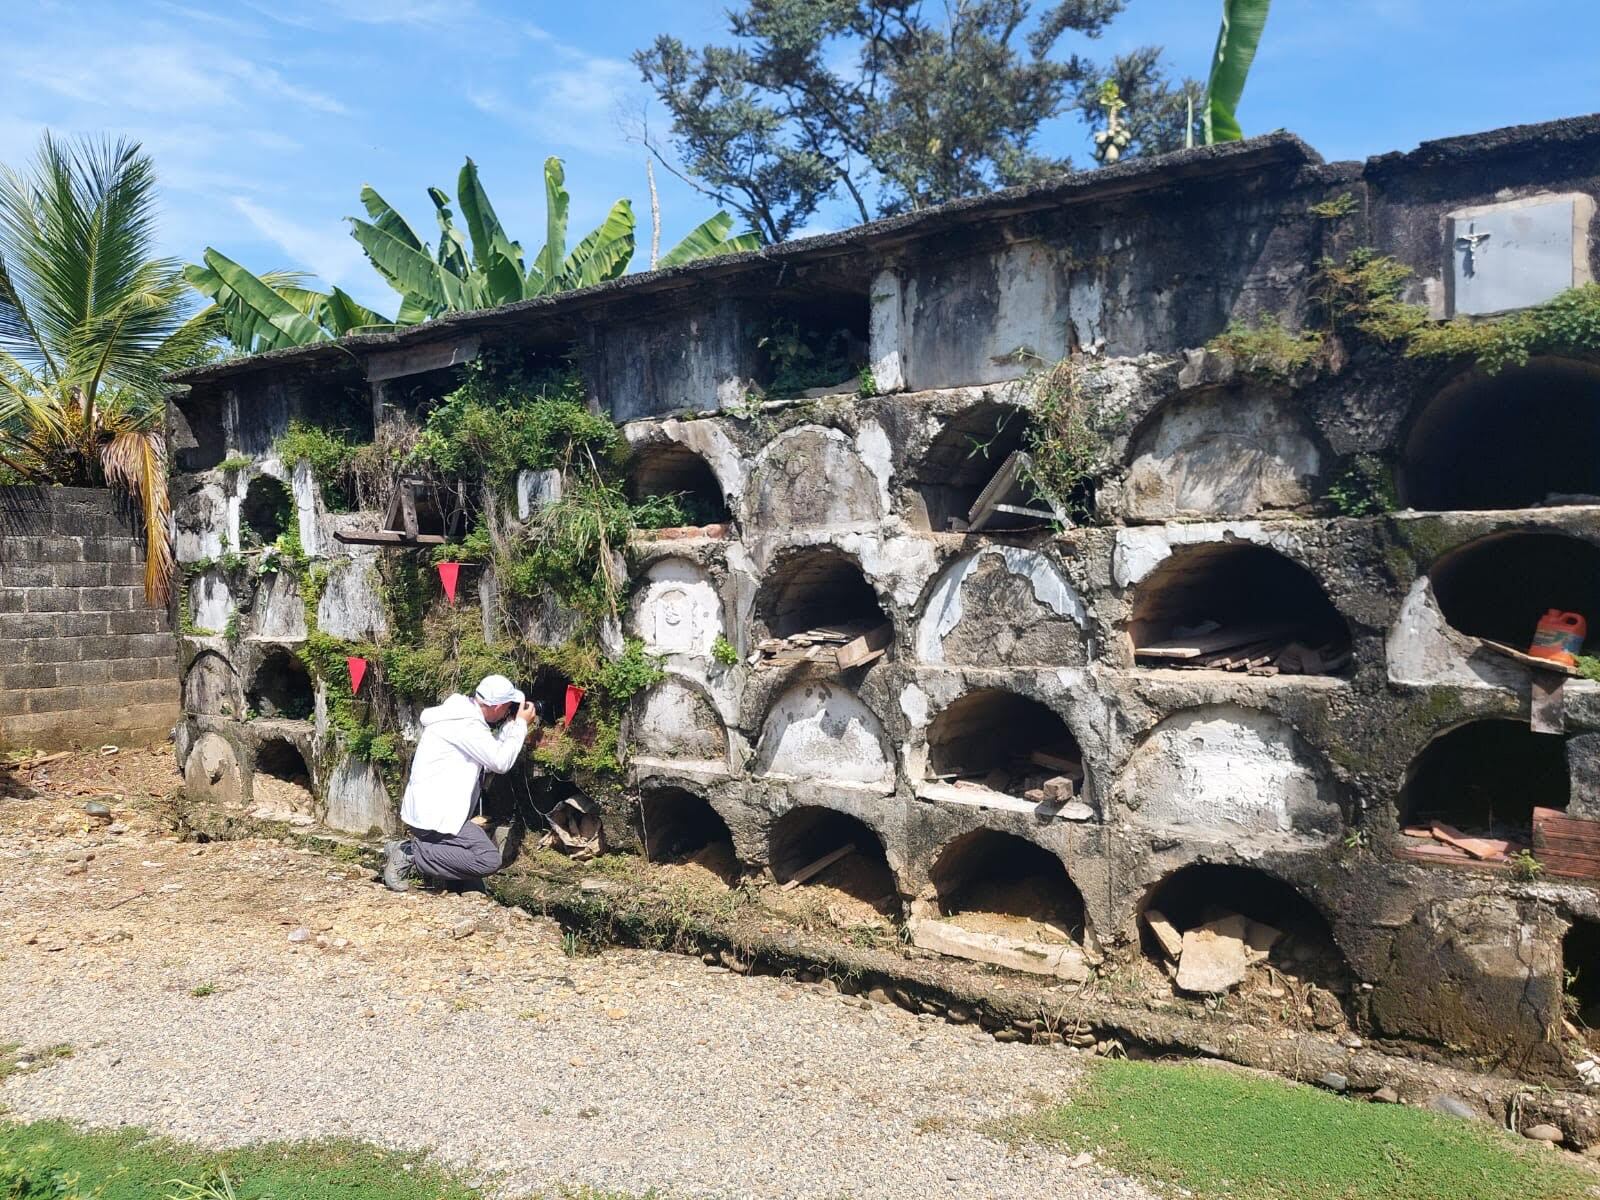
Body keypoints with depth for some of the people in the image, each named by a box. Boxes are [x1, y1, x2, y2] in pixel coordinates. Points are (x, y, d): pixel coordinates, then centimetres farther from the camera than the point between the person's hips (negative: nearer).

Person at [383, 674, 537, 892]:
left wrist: (512, 725, 9)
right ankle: (411, 855, -13)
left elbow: (492, 754, 17)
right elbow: (501, 763, -16)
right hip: (433, 814, -11)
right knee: (488, 860, -19)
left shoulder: (464, 710, 11)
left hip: (426, 808, 11)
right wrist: (520, 725, -7)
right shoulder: (466, 723, -19)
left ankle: (415, 847, 9)